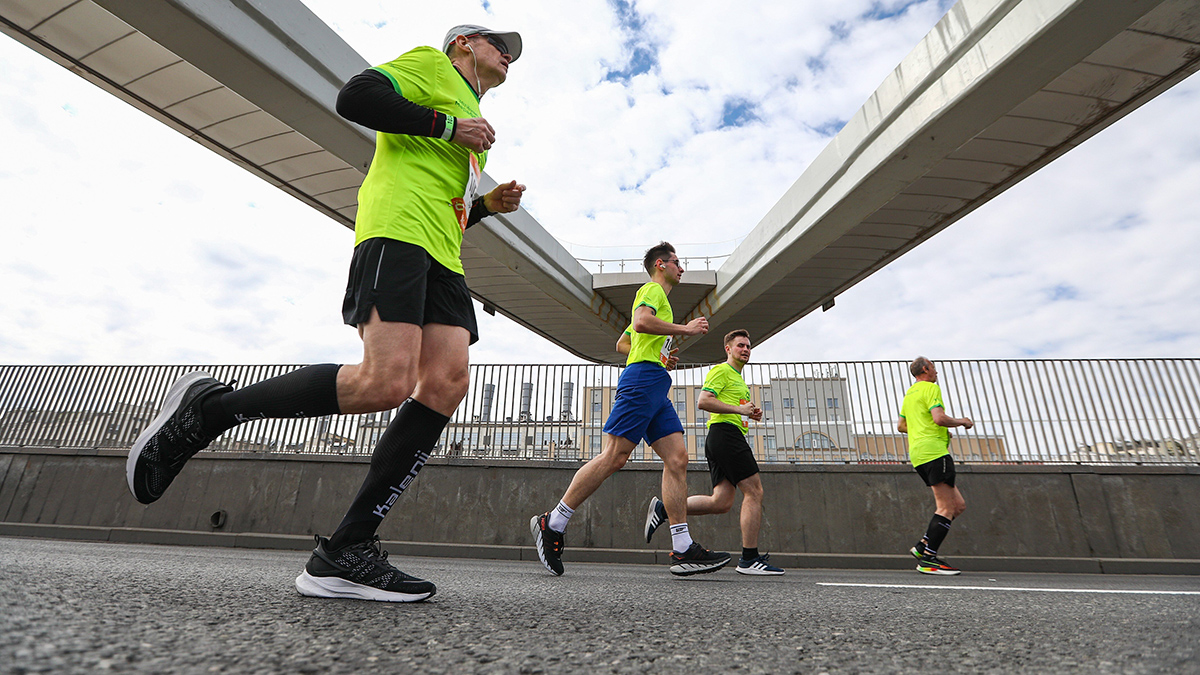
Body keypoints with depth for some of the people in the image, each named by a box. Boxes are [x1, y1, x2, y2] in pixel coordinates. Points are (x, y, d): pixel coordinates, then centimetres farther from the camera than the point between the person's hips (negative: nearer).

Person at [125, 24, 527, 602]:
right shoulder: (429, 64, 15)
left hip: (440, 258, 8)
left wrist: (489, 204, 21)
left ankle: (344, 553, -13)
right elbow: (354, 97, -3)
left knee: (447, 382, -15)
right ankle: (206, 408, -3)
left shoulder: (472, 120, 38)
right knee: (386, 382, -26)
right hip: (395, 232, -8)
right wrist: (447, 124, -1)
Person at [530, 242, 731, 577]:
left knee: (677, 458, -2)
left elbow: (622, 342, 36)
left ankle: (682, 550, -3)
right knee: (614, 456, -14)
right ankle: (551, 524, -5)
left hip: (655, 389, 10)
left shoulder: (658, 299, 34)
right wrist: (685, 329, -11)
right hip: (644, 377, -10)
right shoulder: (652, 289, 3)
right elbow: (641, 322, -19)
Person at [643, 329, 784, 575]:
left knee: (722, 502, 1)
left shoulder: (739, 379, 31)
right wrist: (739, 409, -17)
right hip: (725, 433, -10)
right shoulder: (721, 370, -1)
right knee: (754, 491, -9)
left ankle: (663, 509, 5)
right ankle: (749, 559, -4)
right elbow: (703, 401, -15)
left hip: (725, 440, 10)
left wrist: (751, 414, 18)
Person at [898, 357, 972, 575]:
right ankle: (928, 560, -9)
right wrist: (961, 421, 1)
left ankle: (922, 546, 4)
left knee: (958, 505, 11)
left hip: (918, 455, 9)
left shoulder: (909, 393, 25)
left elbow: (901, 426, 29)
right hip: (934, 452, -9)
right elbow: (939, 418, -17)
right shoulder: (931, 388, -2)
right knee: (946, 508, -8)